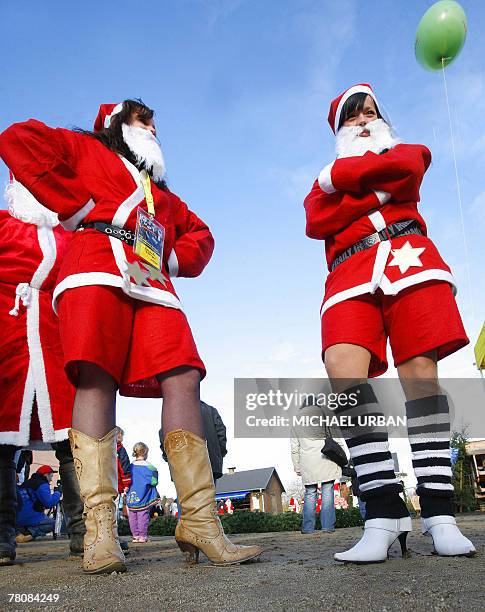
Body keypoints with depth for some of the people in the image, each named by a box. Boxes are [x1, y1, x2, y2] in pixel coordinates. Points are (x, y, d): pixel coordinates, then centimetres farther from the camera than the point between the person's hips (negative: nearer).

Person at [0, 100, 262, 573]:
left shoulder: (159, 190, 39)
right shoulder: (85, 148, 25)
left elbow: (200, 234, 38)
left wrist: (176, 257, 14)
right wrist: (76, 206, 0)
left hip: (152, 282, 5)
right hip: (98, 267, -4)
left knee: (183, 377, -15)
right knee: (96, 378, -19)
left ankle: (199, 520, -20)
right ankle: (100, 528, -21)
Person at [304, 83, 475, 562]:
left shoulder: (405, 152, 28)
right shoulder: (325, 184, 29)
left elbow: (406, 167, 1)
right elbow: (316, 223, 5)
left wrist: (341, 176, 8)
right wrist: (378, 192, -1)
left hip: (408, 259, 0)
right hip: (350, 276, 1)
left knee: (420, 372, -13)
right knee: (343, 371, -24)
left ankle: (439, 514, -9)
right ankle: (385, 514, -24)